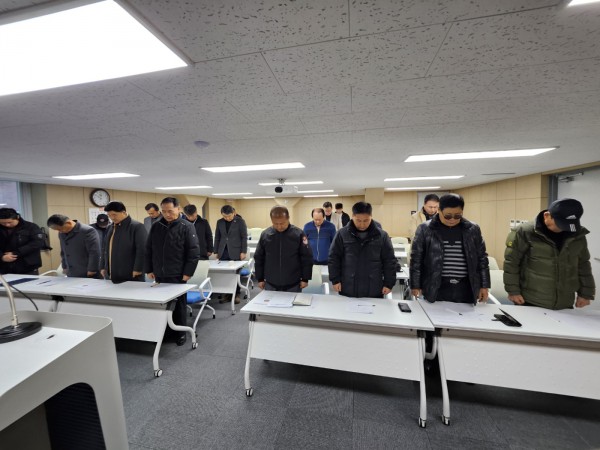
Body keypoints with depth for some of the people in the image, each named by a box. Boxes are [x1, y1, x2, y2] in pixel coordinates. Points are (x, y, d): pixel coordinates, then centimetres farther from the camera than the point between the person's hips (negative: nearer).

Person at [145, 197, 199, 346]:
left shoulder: (186, 227, -9)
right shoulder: (156, 227, 6)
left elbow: (194, 251, -12)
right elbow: (148, 250, 14)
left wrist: (188, 273, -14)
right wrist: (149, 270, 8)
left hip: (178, 276, -4)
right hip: (159, 275, 4)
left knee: (179, 305, 7)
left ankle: (181, 333, 22)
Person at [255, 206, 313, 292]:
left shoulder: (298, 234, -10)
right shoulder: (265, 234, -4)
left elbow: (307, 258, -4)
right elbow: (258, 258, 5)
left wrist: (305, 279, -3)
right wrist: (260, 279, 6)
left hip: (293, 285, -2)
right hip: (270, 284, 2)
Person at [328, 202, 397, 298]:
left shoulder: (382, 236, -3)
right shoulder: (342, 234, -5)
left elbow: (389, 261, 2)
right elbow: (334, 258, 0)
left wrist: (388, 283, -1)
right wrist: (335, 280, -4)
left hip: (374, 291, 1)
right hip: (347, 290, 0)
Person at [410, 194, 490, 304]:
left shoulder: (473, 229, 3)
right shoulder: (425, 229, -7)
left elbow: (482, 258, 11)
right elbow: (416, 259, -3)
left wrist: (484, 285, 9)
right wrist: (415, 285, -4)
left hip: (465, 288, 3)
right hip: (436, 288, -2)